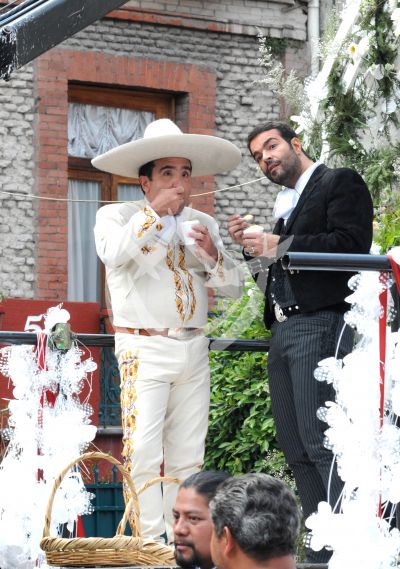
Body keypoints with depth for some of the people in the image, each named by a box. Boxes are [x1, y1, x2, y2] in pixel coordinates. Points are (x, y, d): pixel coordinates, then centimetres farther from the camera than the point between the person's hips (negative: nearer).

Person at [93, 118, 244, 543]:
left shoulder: (202, 224, 15)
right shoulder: (116, 215, 1)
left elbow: (234, 287, 12)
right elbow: (112, 253, -21)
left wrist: (212, 254, -7)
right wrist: (157, 210, -18)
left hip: (193, 351, 5)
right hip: (144, 350, -5)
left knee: (187, 456, 5)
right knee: (143, 453, -13)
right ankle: (150, 544, -10)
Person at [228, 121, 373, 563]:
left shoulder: (340, 182, 2)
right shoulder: (283, 207, 26)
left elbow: (351, 244, -13)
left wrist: (280, 246, -14)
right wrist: (251, 249, 8)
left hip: (321, 325, -9)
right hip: (283, 331, 9)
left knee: (322, 443, -16)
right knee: (296, 449, 5)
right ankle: (322, 549, 6)